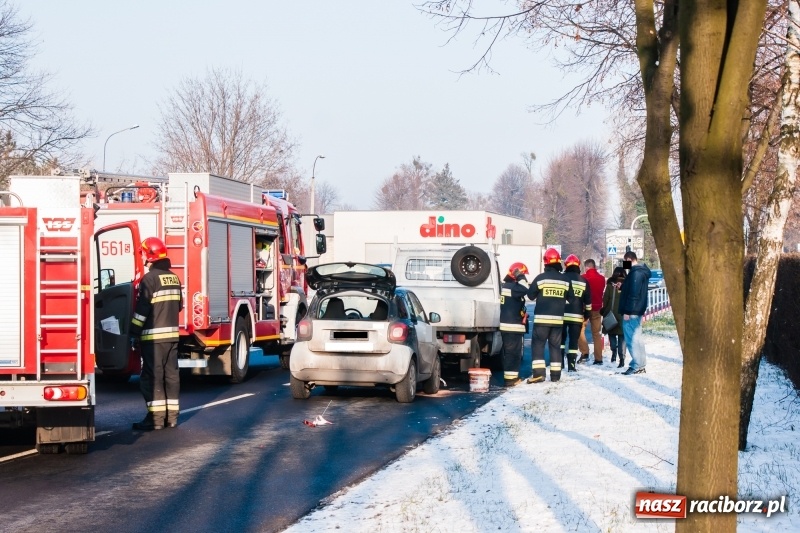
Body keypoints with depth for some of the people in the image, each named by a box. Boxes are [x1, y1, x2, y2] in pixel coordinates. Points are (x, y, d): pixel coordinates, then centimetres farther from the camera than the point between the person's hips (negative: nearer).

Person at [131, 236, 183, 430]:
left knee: (152, 376, -4)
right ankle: (171, 416, 11)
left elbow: (142, 310, -14)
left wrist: (134, 333, -8)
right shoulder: (174, 278, 11)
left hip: (154, 336, -7)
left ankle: (156, 417, -7)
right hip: (172, 333, 7)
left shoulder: (150, 278, -12)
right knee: (171, 374, 9)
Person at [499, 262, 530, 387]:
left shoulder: (505, 285, 16)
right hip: (513, 325, -10)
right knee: (513, 352, -6)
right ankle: (510, 378, -7)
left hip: (505, 324, 10)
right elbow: (525, 290, -33)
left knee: (509, 352, 16)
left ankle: (511, 377, 24)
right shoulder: (512, 287, -16)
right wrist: (521, 277, -21)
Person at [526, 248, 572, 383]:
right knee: (555, 345, 11)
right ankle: (555, 374, 10)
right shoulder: (565, 280, 2)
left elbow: (530, 295, 0)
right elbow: (570, 297, 12)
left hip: (542, 318, -4)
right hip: (558, 318, 4)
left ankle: (538, 373, -13)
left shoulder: (541, 278, -8)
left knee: (537, 344, -1)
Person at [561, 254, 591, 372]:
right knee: (574, 340, 4)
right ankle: (571, 365, 0)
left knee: (561, 338, 13)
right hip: (577, 315, 1)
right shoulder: (583, 281, 5)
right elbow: (588, 300, 8)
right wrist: (587, 313, 18)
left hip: (562, 314, -1)